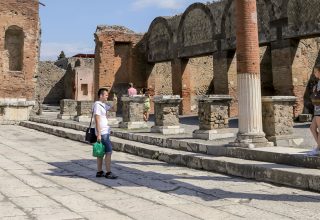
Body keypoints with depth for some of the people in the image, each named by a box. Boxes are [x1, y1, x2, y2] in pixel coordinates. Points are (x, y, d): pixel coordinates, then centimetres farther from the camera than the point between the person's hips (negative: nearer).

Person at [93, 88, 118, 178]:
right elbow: (97, 120, -18)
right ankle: (108, 173, -5)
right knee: (109, 151, -9)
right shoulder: (97, 105, -14)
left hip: (105, 132, 10)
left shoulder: (103, 105, 14)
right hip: (102, 133, -10)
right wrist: (98, 134, -20)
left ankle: (99, 172, 18)